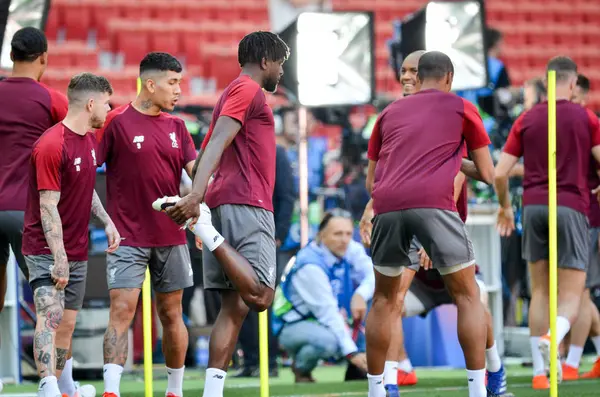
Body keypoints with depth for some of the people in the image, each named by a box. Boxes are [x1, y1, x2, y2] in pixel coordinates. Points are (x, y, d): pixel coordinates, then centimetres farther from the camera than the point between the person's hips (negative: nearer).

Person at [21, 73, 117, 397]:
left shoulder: (88, 139, 10)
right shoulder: (52, 145, -18)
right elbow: (48, 206, -20)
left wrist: (107, 221, 14)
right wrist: (59, 258, -23)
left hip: (77, 251, 9)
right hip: (46, 250, -9)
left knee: (67, 324, 10)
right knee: (50, 316, -22)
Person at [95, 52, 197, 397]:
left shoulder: (176, 127, 11)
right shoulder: (117, 123, -6)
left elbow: (196, 169, 7)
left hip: (171, 237, 5)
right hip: (129, 237, -5)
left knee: (171, 314, 9)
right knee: (122, 310, -12)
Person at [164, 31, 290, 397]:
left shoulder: (236, 93, 26)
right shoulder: (248, 90, -3)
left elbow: (210, 149, 26)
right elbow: (216, 143, -17)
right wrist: (197, 194, -28)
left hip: (223, 203, 10)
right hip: (247, 204, -10)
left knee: (235, 307, 3)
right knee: (260, 297, -19)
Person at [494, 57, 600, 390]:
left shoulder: (526, 120, 8)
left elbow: (500, 173, 4)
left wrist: (504, 206, 21)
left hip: (533, 206, 3)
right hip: (571, 207, -3)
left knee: (540, 291, 13)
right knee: (571, 297, -2)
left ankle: (540, 371, 8)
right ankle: (551, 338, -34)